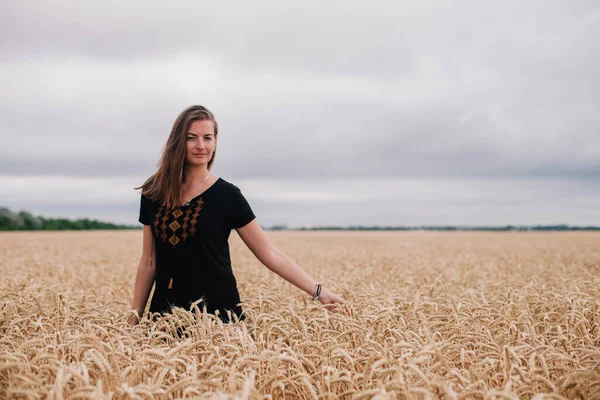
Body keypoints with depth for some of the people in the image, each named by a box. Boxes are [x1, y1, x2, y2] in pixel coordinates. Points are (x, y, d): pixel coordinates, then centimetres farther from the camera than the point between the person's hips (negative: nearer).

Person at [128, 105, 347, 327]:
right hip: (166, 311, 3)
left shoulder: (227, 195, -5)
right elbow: (148, 262, 10)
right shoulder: (153, 194, 4)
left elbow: (271, 254, -5)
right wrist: (135, 318, 8)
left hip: (217, 310, -3)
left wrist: (319, 291, -12)